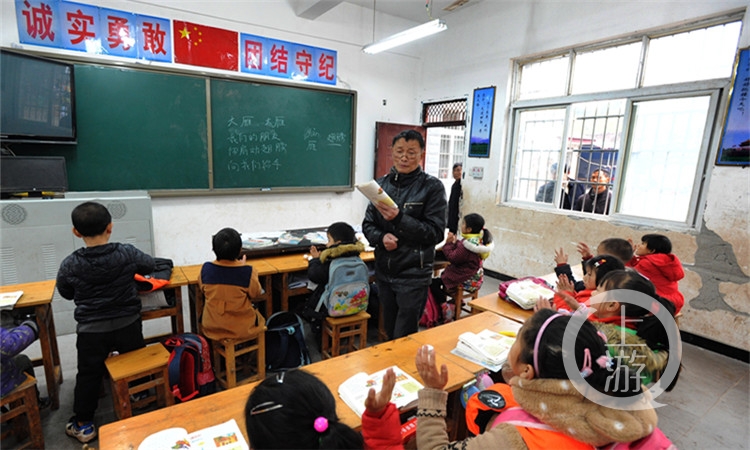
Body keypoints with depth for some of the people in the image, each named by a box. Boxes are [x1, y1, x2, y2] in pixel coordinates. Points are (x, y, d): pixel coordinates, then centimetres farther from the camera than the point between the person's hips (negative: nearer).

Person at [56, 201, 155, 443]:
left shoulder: (70, 264, -14)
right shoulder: (127, 253, -15)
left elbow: (65, 294, 3)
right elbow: (149, 265, 5)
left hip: (91, 330, -1)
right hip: (128, 324, 1)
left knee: (88, 375, 16)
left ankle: (83, 424, 28)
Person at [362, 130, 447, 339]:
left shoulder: (432, 186, -8)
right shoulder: (382, 183, 4)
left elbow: (436, 232, -13)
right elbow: (367, 225, 6)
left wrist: (399, 218, -25)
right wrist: (381, 237, -16)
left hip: (414, 274, -5)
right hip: (384, 271, 5)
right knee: (390, 332, 21)